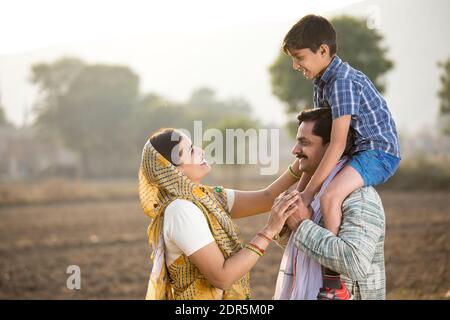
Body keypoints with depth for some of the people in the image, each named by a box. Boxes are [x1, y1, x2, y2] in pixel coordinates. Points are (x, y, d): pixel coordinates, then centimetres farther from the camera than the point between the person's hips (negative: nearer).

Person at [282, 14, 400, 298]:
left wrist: (308, 192, -24)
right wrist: (302, 186, 6)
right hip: (360, 151, 11)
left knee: (329, 197, -31)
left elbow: (337, 144, -27)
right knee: (304, 188, 21)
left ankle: (334, 283, -24)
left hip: (380, 151, -11)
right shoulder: (323, 83, 9)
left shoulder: (342, 82, -23)